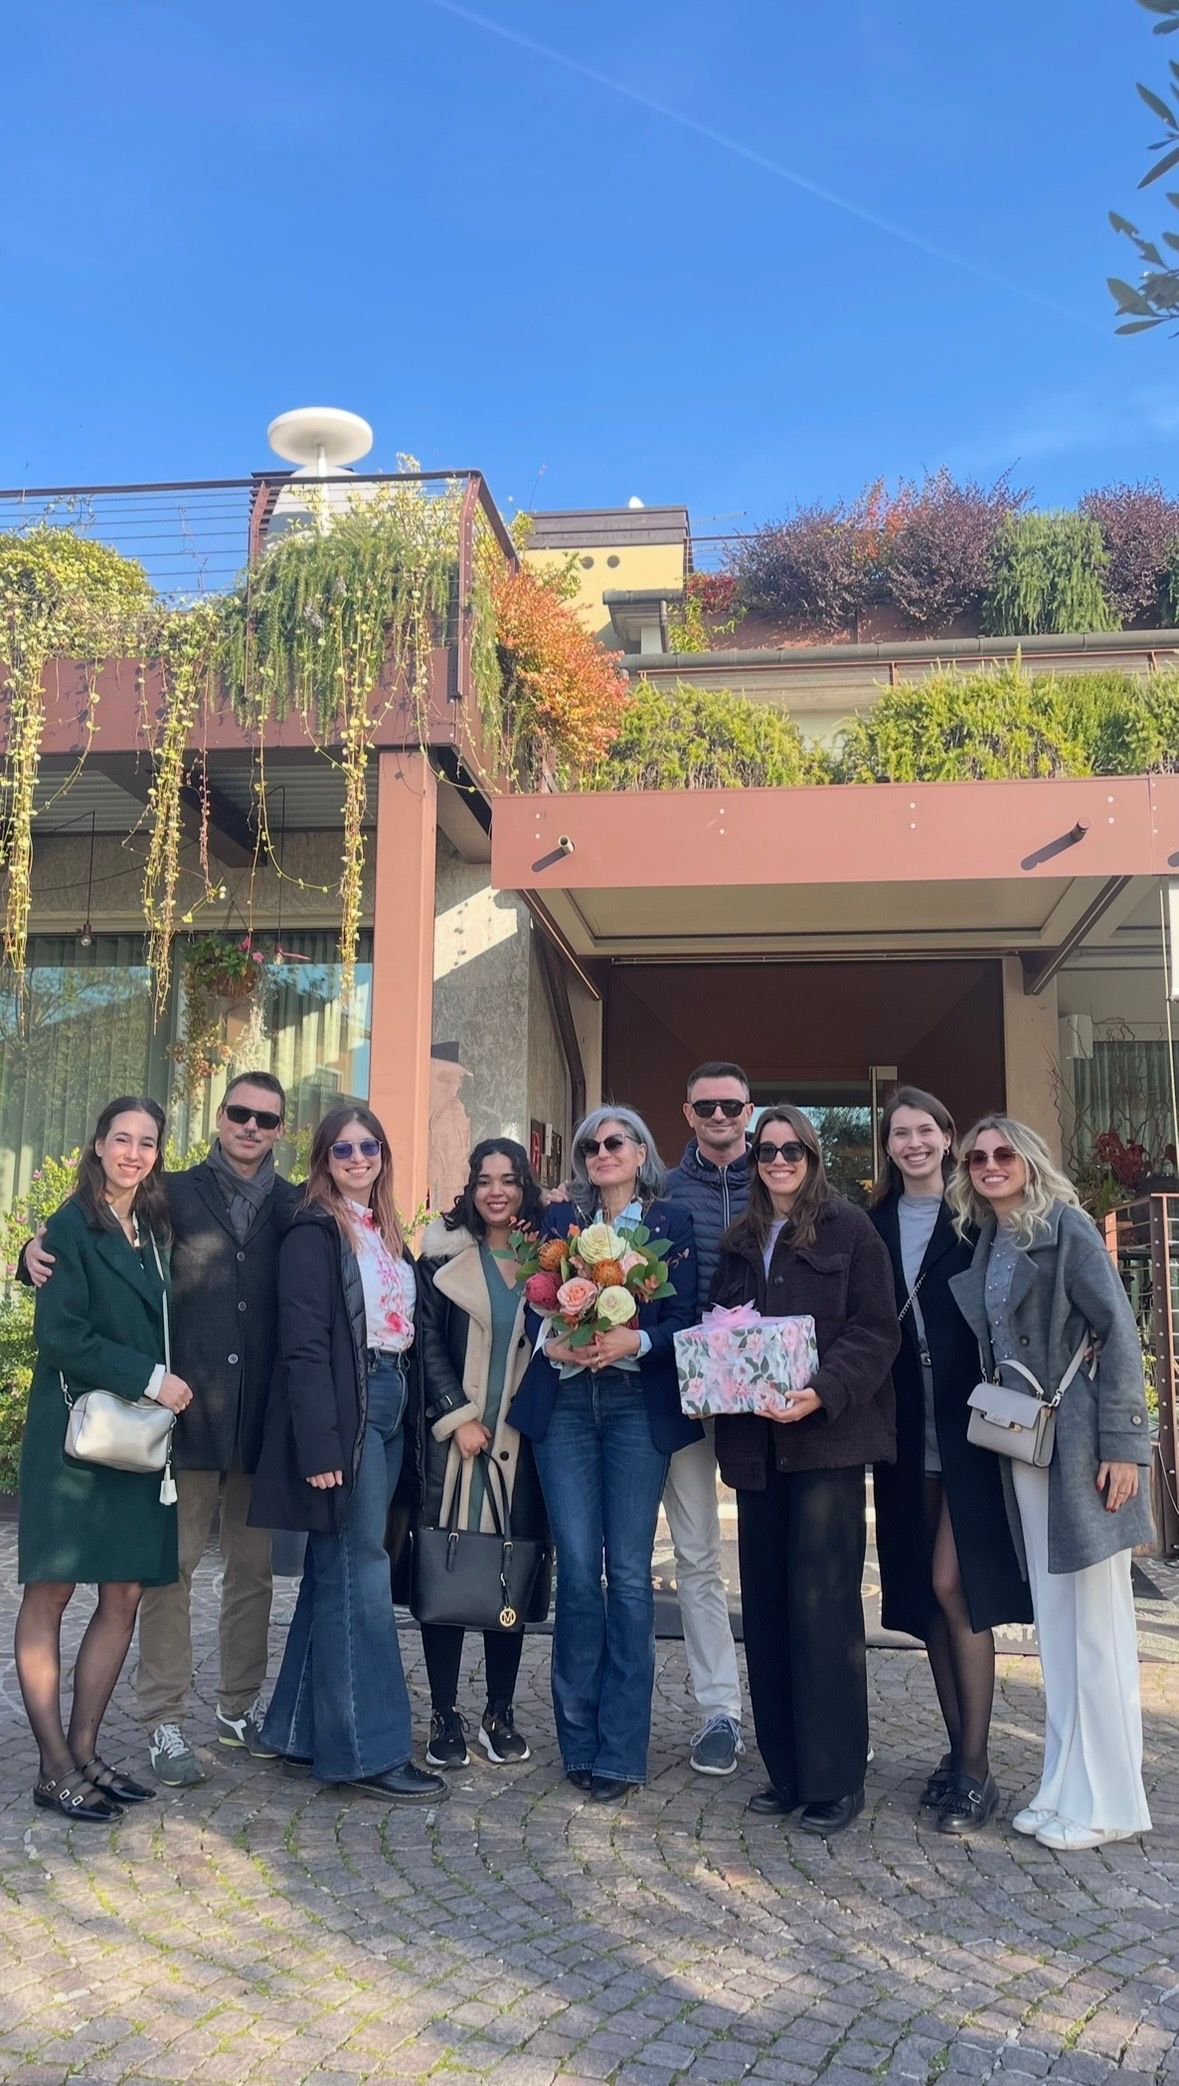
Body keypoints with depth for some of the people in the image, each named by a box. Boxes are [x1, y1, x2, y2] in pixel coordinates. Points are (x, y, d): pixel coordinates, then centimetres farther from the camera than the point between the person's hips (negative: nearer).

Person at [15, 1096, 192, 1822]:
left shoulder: (155, 1231, 14)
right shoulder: (72, 1227, -6)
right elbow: (61, 1335, -14)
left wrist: (165, 1386, 3)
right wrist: (150, 1379, -15)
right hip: (74, 1435, -6)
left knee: (125, 1597, 7)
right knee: (50, 1596, 1)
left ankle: (85, 1751, 19)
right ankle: (55, 1768, 9)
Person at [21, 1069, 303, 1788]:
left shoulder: (299, 1209, 7)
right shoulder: (174, 1195, 3)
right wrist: (41, 1249, -14)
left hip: (261, 1417, 2)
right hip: (187, 1407, -2)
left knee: (253, 1566, 12)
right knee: (172, 1563, 2)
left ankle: (240, 1707, 26)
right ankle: (166, 1721, 14)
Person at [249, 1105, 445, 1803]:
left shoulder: (386, 1234, 16)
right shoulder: (316, 1233, -7)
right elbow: (305, 1345, -13)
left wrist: (413, 1418, 10)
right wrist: (320, 1444, -20)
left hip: (389, 1410, 8)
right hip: (345, 1412, -8)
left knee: (337, 1573, 13)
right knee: (358, 1575, -5)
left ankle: (305, 1730, 23)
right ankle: (369, 1750, 2)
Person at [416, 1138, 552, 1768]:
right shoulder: (443, 1257, 1)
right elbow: (429, 1343, -3)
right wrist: (457, 1416, -10)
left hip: (522, 1439, 2)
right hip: (454, 1435, -2)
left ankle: (500, 1712, 18)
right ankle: (444, 1715, 11)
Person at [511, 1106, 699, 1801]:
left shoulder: (672, 1223, 7)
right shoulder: (560, 1219, 13)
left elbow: (683, 1318, 1)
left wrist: (635, 1340, -16)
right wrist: (551, 1343, -9)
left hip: (637, 1403, -1)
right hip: (564, 1402, 2)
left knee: (630, 1571, -1)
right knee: (577, 1568, 1)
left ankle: (619, 1750, 8)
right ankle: (579, 1738, 15)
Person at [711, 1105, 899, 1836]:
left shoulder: (849, 1229, -1)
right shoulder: (739, 1242, 15)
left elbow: (876, 1330, -7)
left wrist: (823, 1391, -21)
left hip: (827, 1433, -5)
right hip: (755, 1440, 5)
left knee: (821, 1602, -6)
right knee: (766, 1603, 8)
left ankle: (836, 1777, 5)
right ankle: (786, 1768, 19)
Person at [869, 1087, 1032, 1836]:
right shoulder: (874, 1225, 10)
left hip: (968, 1425, -4)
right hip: (907, 1431, 4)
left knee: (953, 1584, -8)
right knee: (924, 1592, 9)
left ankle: (976, 1767, 3)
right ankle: (959, 1750, 22)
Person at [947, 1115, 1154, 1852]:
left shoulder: (1065, 1224, -7)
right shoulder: (986, 1243, 13)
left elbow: (1118, 1330, -12)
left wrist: (1123, 1441, -17)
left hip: (1079, 1443, -7)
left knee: (1097, 1623, 1)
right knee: (1055, 1622, 14)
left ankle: (1109, 1800, 11)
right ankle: (1066, 1785, 24)